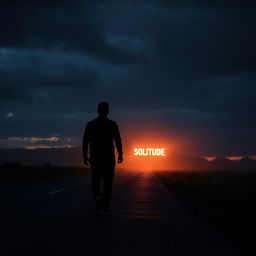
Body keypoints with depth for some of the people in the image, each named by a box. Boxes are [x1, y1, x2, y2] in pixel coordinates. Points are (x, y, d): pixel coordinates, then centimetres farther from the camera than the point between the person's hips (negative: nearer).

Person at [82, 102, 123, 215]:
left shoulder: (90, 124, 2)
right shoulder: (112, 124, -2)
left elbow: (85, 141, 0)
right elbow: (117, 140, -8)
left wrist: (85, 155, 5)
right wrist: (120, 154, -3)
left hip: (95, 157, 1)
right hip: (109, 157, -1)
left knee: (95, 180, 13)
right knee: (107, 182, 6)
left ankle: (97, 196, -15)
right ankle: (104, 207, 2)